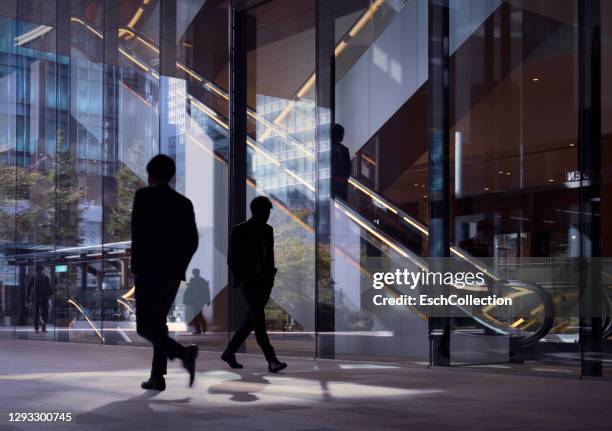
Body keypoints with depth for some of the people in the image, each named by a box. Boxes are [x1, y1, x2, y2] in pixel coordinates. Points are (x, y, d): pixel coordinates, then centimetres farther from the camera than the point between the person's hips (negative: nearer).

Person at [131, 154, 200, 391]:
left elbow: (137, 233, -13)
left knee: (145, 326, -2)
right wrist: (178, 267, 15)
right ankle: (157, 377, 10)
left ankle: (183, 353, -24)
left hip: (149, 270, -6)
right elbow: (192, 241, 6)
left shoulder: (144, 195, -5)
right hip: (173, 272, 6)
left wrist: (136, 267, -5)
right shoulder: (184, 203, 10)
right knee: (158, 321, 16)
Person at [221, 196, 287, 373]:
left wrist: (271, 276, 6)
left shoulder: (268, 230, 9)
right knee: (259, 320, -16)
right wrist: (241, 280, -12)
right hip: (248, 282, -6)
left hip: (265, 281, 6)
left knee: (250, 320, 8)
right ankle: (272, 361, -20)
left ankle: (229, 352, 24)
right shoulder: (239, 231, -6)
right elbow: (232, 260, -6)